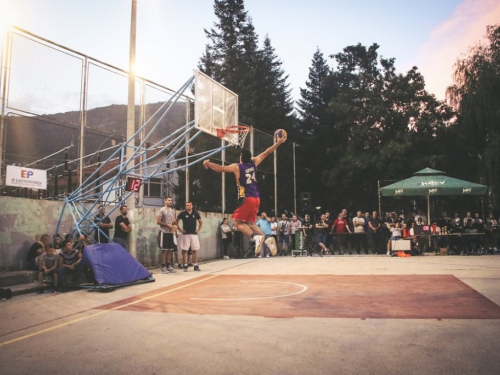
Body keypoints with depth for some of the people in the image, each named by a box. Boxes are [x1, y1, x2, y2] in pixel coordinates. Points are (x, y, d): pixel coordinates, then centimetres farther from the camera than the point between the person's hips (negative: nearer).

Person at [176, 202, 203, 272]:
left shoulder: (195, 213, 5)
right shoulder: (182, 213, -2)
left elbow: (201, 222, 17)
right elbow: (176, 222, 5)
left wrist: (199, 230, 7)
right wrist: (180, 229, -1)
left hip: (194, 234, 2)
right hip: (185, 234, -2)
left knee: (195, 250, 5)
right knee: (185, 250, -1)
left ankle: (196, 265, 12)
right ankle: (185, 266, 4)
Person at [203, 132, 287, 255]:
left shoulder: (237, 167, -4)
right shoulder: (254, 163, 10)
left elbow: (220, 169, -5)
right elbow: (266, 153, 18)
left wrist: (208, 164, 11)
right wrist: (278, 143, 25)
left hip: (246, 199, -6)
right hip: (256, 199, 7)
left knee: (238, 222, -1)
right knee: (250, 222, 18)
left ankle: (255, 237, -22)